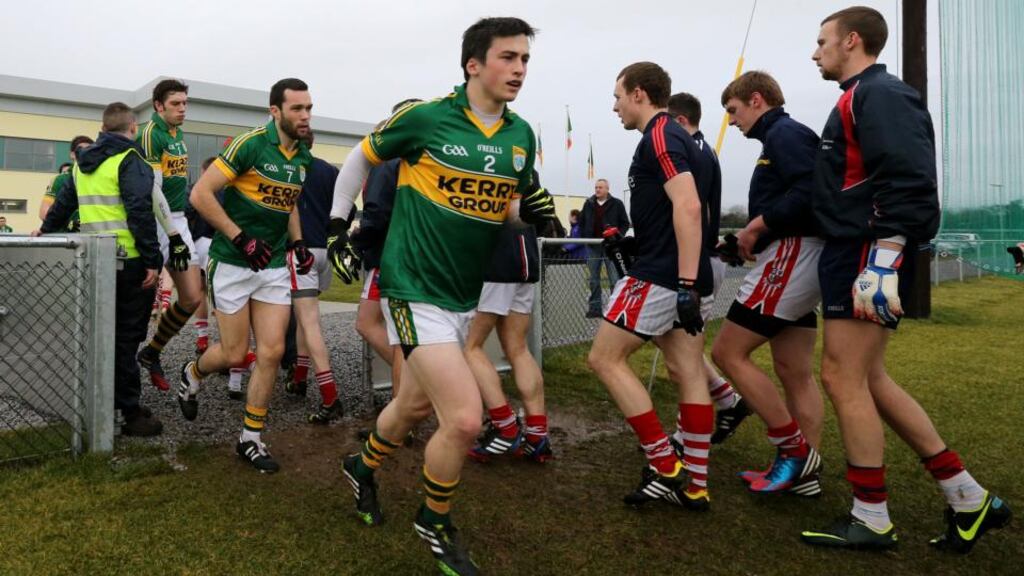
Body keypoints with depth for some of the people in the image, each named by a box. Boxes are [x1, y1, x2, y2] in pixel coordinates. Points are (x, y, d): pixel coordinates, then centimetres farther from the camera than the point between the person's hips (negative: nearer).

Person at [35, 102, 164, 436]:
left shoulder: (83, 162, 15)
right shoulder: (129, 160, -9)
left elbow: (65, 201, 28)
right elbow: (140, 212, -19)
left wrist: (47, 230, 44)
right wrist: (152, 260, -18)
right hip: (128, 260, -7)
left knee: (105, 334, 17)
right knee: (126, 337, -3)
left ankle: (109, 402, 25)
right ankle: (131, 414, 1)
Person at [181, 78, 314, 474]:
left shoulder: (303, 157, 7)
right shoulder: (250, 144, -15)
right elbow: (201, 194, -16)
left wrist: (298, 244, 8)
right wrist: (241, 238, -20)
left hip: (274, 265, 5)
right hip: (233, 263, -5)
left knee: (271, 352, -1)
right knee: (234, 354, 2)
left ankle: (250, 439, 13)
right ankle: (191, 375, 38)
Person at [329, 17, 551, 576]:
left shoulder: (522, 135, 4)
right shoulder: (424, 117, -12)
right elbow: (361, 157, 4)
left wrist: (532, 210, -6)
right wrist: (337, 226, 5)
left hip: (464, 293, 7)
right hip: (415, 288, -6)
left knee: (415, 404, 21)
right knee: (465, 418, -14)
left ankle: (362, 467, 51)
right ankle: (435, 523, 15)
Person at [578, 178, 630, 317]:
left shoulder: (616, 204, -1)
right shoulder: (588, 204, 8)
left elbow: (625, 223, 1)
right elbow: (581, 222, 16)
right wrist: (584, 237, 5)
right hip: (593, 247, 3)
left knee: (615, 279, -2)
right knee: (594, 280, 7)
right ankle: (594, 308, 13)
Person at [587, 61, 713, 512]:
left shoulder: (659, 136, -12)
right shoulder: (673, 136, 19)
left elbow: (688, 208, -24)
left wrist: (687, 284, -28)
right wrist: (631, 240, 27)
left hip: (662, 274, -10)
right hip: (678, 276, 10)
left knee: (605, 358, -3)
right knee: (687, 373, 8)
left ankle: (665, 466, 0)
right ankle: (694, 485, 13)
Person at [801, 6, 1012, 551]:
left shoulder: (880, 93, -9)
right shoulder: (861, 98, 22)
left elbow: (907, 182, -21)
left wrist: (882, 262, -28)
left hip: (868, 259, -10)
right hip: (852, 255, 10)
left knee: (842, 377, -6)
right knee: (867, 379, 11)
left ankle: (871, 521, 7)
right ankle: (968, 500, 19)